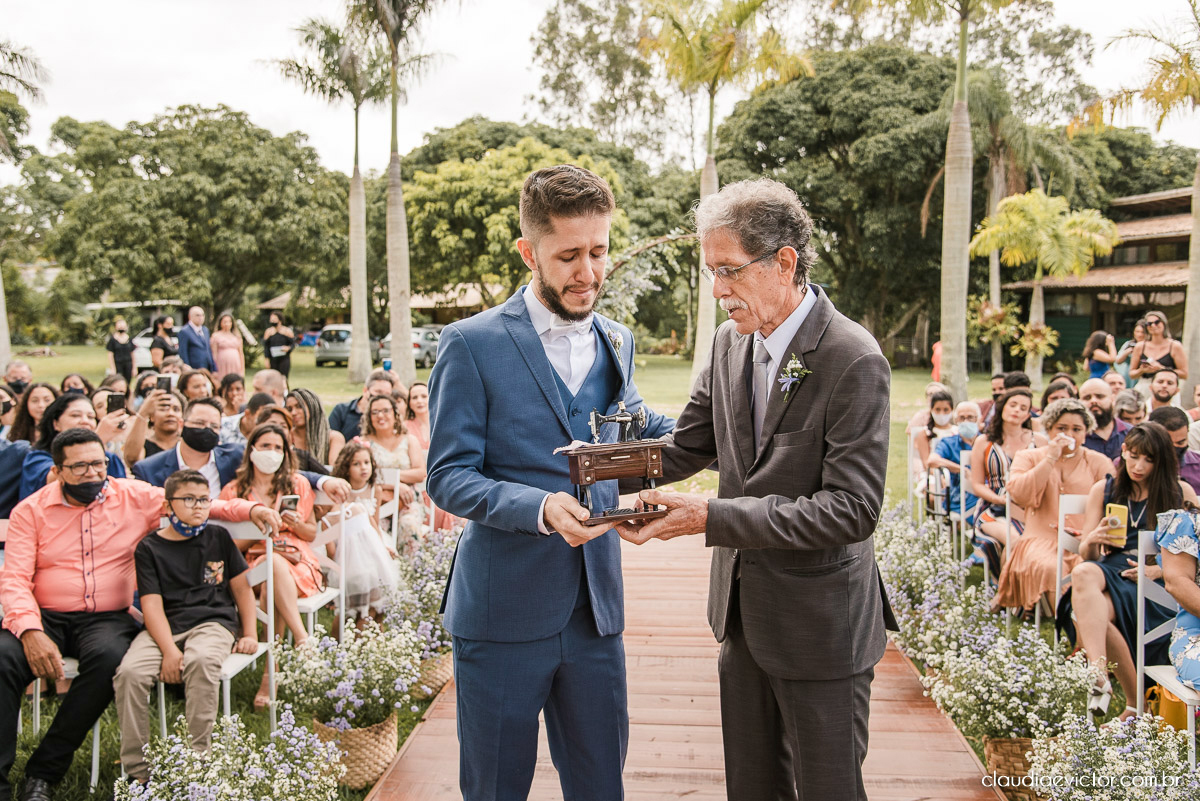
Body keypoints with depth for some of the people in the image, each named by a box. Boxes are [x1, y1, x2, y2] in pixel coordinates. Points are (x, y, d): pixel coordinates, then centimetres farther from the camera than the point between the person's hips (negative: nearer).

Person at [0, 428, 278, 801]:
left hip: (108, 617, 0)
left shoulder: (135, 497, 7)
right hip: (46, 617, 1)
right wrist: (30, 631, -19)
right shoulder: (30, 511, 6)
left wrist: (251, 509, -5)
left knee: (108, 657, -34)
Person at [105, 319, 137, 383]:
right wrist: (112, 368, -9)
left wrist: (134, 368, 9)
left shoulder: (129, 339, 9)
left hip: (128, 364, 3)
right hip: (117, 364, -3)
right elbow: (110, 355, -3)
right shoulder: (112, 339, -1)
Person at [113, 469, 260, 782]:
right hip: (165, 627, 1)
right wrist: (169, 649, -16)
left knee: (201, 661, -35)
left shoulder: (218, 537, 14)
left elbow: (241, 587, 18)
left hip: (214, 621, -1)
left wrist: (250, 634, 8)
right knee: (129, 671, -27)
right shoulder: (149, 548, 8)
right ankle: (136, 772, -14)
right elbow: (152, 605, -1)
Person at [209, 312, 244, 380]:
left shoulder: (237, 336, 15)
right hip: (222, 368, -3)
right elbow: (214, 354, 0)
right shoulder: (216, 336, 5)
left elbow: (241, 353, 16)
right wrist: (214, 371, -6)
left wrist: (242, 369, 9)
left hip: (236, 367, 3)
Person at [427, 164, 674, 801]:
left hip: (596, 609, 5)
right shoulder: (473, 344, -8)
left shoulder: (617, 342, 10)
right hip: (502, 614, -4)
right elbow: (447, 477, -11)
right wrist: (541, 507, -27)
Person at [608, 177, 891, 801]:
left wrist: (713, 518, -30)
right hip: (742, 610, 7)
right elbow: (686, 447, 8)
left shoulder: (853, 361, -21)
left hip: (819, 628, -6)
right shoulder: (730, 342, 1)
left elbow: (852, 509, -25)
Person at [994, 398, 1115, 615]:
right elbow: (1019, 494, -5)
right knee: (1051, 568, -34)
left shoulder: (1100, 463, 16)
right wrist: (1050, 459, -5)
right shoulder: (1028, 458, 16)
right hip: (1042, 540, -1)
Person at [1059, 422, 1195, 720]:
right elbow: (1087, 556, 14)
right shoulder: (1103, 489, 16)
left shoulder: (1181, 493, 12)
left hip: (1159, 583, -2)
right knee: (1082, 573, -38)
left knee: (1091, 615, -36)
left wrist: (1160, 570, -10)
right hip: (1112, 570, 3)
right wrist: (1091, 541, -11)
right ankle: (1099, 674, -48)